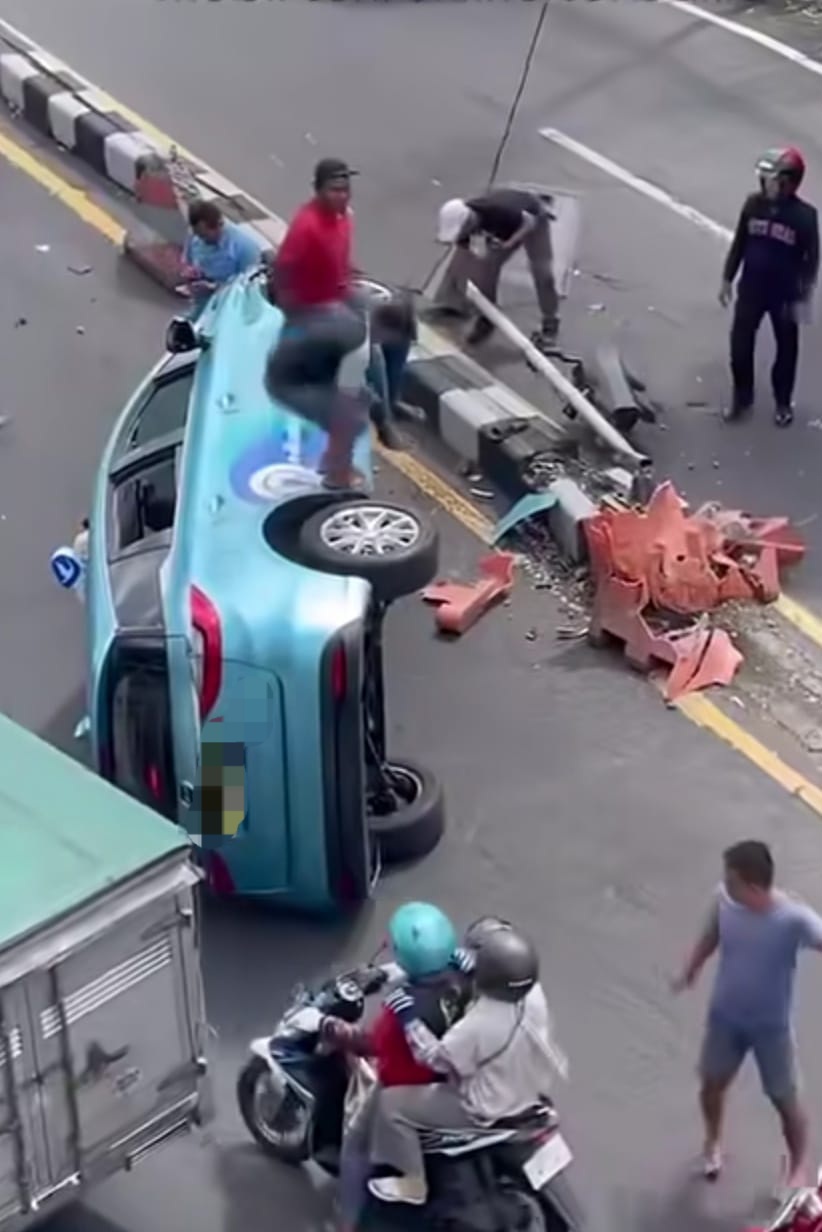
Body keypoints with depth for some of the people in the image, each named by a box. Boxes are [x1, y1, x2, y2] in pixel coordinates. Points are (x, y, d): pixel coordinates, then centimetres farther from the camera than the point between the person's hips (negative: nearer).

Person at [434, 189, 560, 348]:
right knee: (488, 266, -7)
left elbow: (529, 222, -29)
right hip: (507, 227, 5)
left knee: (542, 274, -7)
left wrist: (509, 243, -43)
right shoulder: (461, 219, -27)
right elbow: (462, 255, -16)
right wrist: (460, 291, -14)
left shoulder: (498, 212, -45)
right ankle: (487, 319, 7)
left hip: (533, 219, -5)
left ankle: (550, 323, 10)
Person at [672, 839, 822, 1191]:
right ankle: (712, 1142, 54)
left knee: (785, 1100, 14)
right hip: (725, 1016, 3)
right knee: (712, 1083, 22)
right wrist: (690, 971, 16)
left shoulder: (793, 919, -32)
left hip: (771, 1025, -3)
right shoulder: (724, 898, -20)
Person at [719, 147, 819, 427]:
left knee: (786, 350, 12)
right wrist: (727, 279, 6)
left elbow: (811, 259, -10)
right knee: (740, 345, 8)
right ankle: (741, 397, 30)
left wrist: (803, 298, -11)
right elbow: (739, 244, 3)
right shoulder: (754, 204, -9)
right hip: (751, 289, 2)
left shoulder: (804, 215, -17)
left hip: (785, 294, -2)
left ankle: (783, 403, 32)